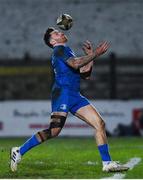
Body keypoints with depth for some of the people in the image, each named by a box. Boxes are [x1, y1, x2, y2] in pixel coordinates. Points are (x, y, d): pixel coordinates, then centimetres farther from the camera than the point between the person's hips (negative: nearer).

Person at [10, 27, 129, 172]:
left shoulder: (66, 51, 29)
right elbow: (75, 64, -17)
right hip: (62, 93, -9)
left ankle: (107, 163, -1)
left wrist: (90, 55, 21)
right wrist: (94, 54, -11)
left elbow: (85, 74, 28)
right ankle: (19, 152, -8)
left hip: (75, 96, 9)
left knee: (100, 124, -1)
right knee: (54, 131, -19)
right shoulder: (59, 49, 1)